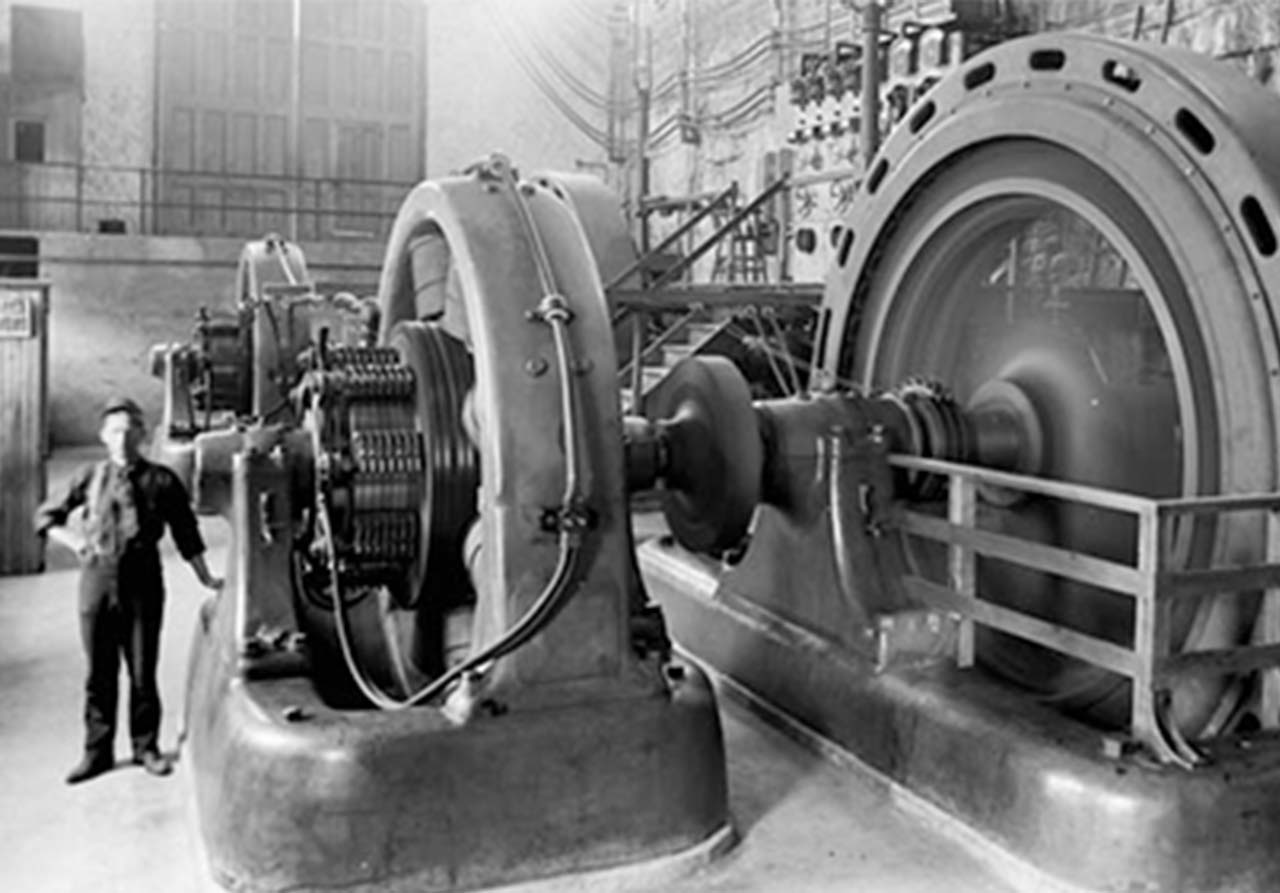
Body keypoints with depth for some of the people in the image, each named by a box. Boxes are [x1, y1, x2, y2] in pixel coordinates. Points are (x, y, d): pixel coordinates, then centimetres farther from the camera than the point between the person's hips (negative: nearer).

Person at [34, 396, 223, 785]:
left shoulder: (161, 481, 0)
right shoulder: (90, 477, 6)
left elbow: (185, 533, 7)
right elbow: (46, 516, 17)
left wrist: (205, 578, 9)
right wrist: (73, 540, -1)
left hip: (142, 582, -2)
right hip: (97, 581, 2)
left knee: (143, 672, 5)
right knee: (99, 673, 8)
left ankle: (146, 748, 20)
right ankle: (98, 751, 20)